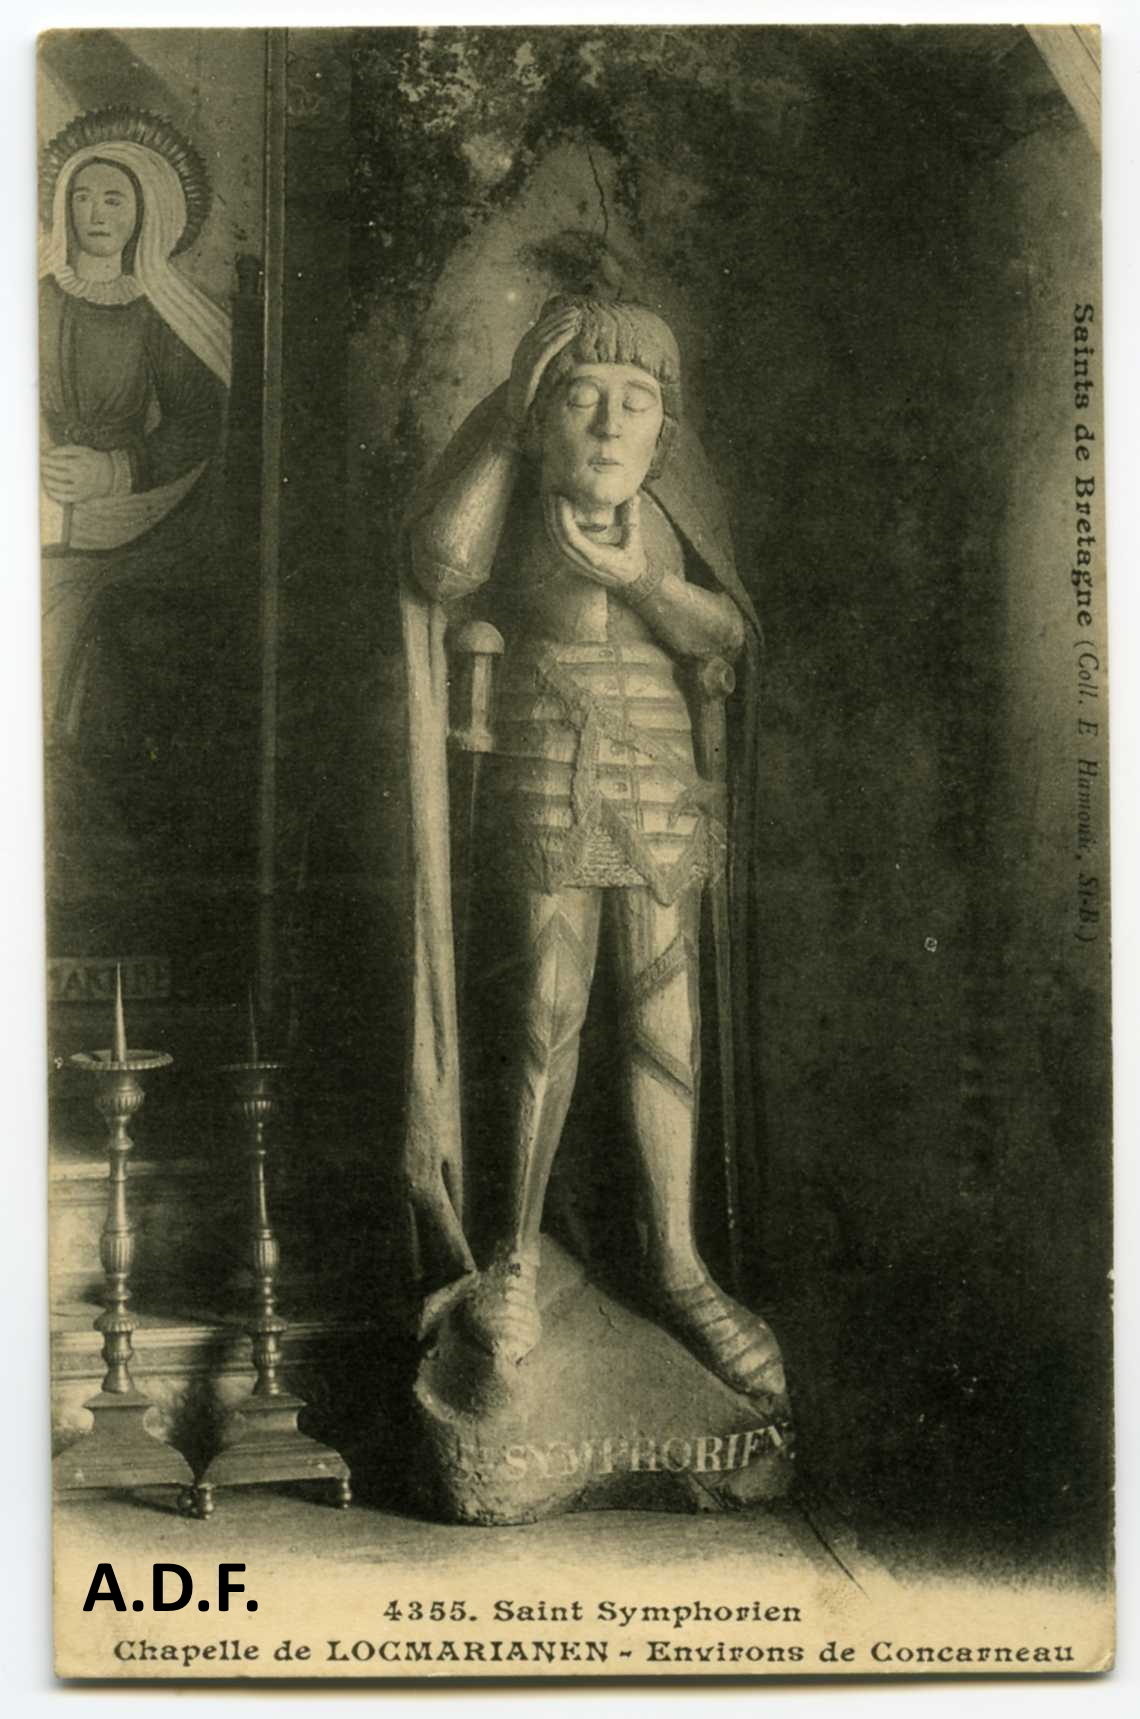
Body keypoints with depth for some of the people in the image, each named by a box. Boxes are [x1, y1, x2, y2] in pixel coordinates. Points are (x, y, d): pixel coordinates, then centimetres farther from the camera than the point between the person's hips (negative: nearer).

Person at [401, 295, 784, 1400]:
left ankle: (676, 1265, 14)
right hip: (543, 771, -3)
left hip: (658, 773, 3)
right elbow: (439, 566, -22)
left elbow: (729, 632, -2)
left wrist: (631, 576, -19)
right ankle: (516, 1249, 15)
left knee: (663, 1019, 4)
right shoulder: (512, 490, -3)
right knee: (550, 1013, -2)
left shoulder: (665, 502, 5)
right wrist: (512, 416, -16)